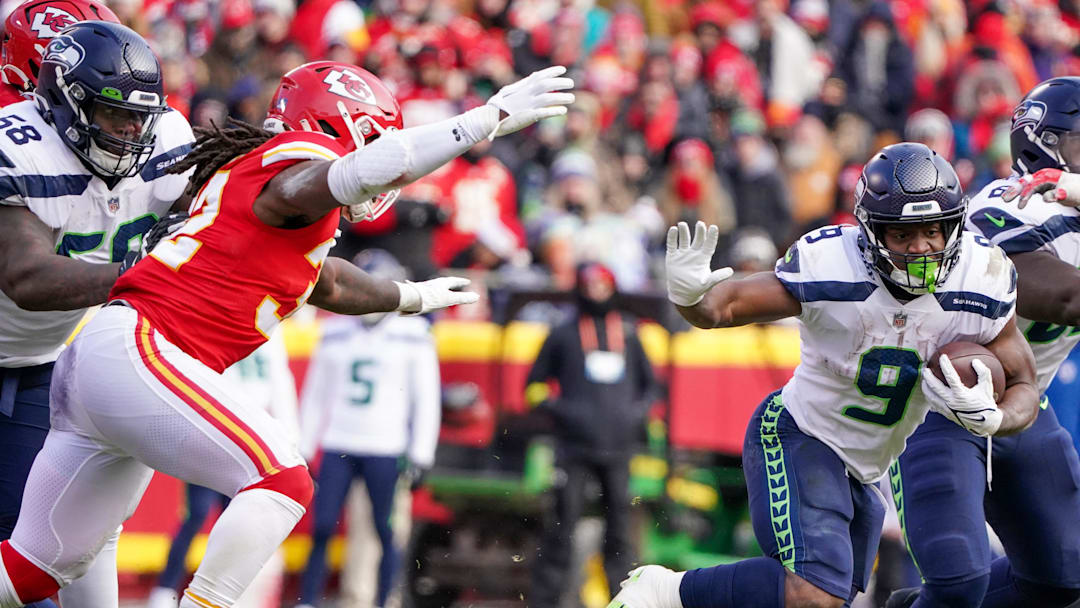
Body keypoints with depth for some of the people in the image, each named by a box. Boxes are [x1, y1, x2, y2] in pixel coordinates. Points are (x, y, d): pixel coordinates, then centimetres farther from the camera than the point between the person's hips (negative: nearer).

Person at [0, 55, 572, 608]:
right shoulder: (300, 163, -6)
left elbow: (325, 283, 43)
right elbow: (359, 172, -31)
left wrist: (411, 296, 59)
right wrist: (491, 116, -29)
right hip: (136, 354, -10)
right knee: (282, 483, -15)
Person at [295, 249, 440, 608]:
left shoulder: (413, 334, 3)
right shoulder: (335, 333, 12)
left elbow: (426, 399, 3)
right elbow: (316, 394, 18)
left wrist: (420, 454, -2)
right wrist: (302, 450, 14)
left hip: (386, 449, -2)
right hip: (338, 446, 2)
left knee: (386, 532, -4)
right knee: (322, 528, -5)